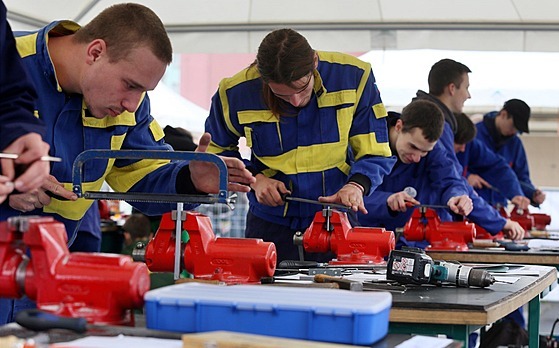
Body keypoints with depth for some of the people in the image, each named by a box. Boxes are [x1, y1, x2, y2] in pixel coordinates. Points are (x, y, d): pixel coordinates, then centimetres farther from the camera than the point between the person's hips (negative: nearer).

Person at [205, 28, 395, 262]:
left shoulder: (354, 77, -13)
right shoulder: (235, 94, -13)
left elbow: (375, 153, -6)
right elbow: (216, 151, 6)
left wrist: (356, 185, -26)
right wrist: (254, 179, -11)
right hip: (271, 225, 0)